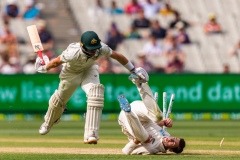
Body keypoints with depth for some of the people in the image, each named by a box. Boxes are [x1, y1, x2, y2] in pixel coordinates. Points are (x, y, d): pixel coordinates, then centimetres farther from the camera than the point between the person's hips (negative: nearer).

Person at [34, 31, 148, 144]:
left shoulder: (101, 48, -33)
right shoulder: (73, 53, -42)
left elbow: (117, 56, -17)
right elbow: (56, 62, -24)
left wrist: (134, 71, -12)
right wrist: (44, 68, -7)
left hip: (89, 71, 2)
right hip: (70, 73, -1)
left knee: (95, 94, -25)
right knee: (60, 99, 15)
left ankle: (90, 135, -27)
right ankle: (49, 122, 52)